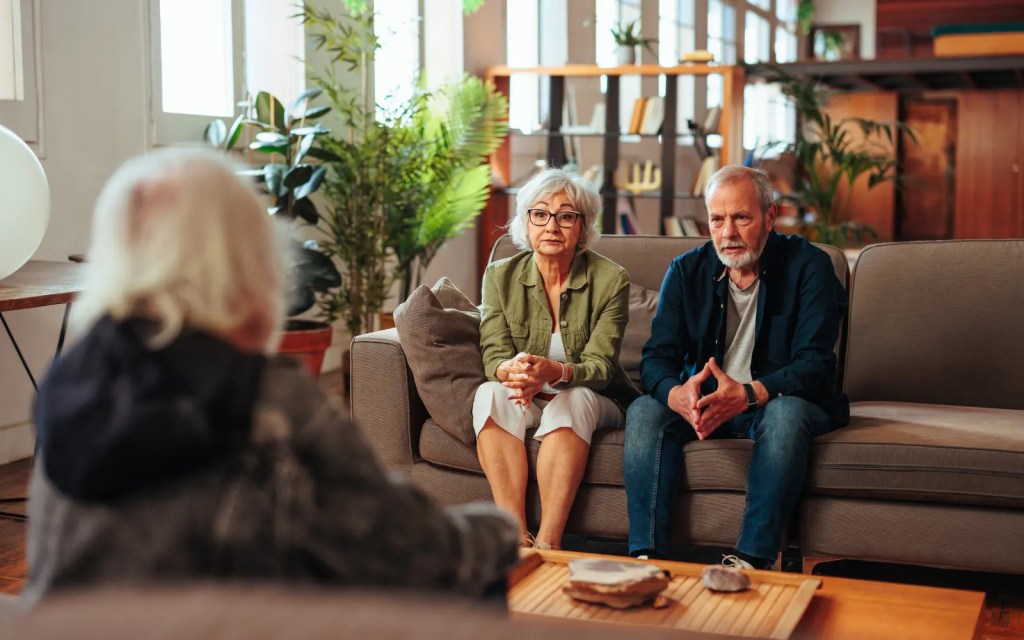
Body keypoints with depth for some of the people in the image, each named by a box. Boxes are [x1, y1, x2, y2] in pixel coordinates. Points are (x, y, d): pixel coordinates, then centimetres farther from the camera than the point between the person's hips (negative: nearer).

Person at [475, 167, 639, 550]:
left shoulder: (610, 280, -10)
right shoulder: (501, 276, -2)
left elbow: (599, 366, -17)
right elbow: (493, 355, -9)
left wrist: (553, 371, -40)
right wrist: (513, 370, -35)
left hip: (594, 404, -2)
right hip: (527, 403, 2)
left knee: (572, 401, -35)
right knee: (491, 394, -30)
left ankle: (547, 543, -38)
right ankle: (515, 538, -37)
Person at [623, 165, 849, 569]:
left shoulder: (807, 266, -9)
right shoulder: (687, 271, 2)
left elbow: (815, 363, -18)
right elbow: (656, 357, -6)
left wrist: (747, 394, -37)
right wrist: (677, 395, -32)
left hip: (777, 401, -3)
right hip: (703, 401, 3)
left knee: (787, 414, -36)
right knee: (644, 411, -24)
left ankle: (751, 560, -36)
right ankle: (648, 557, -28)